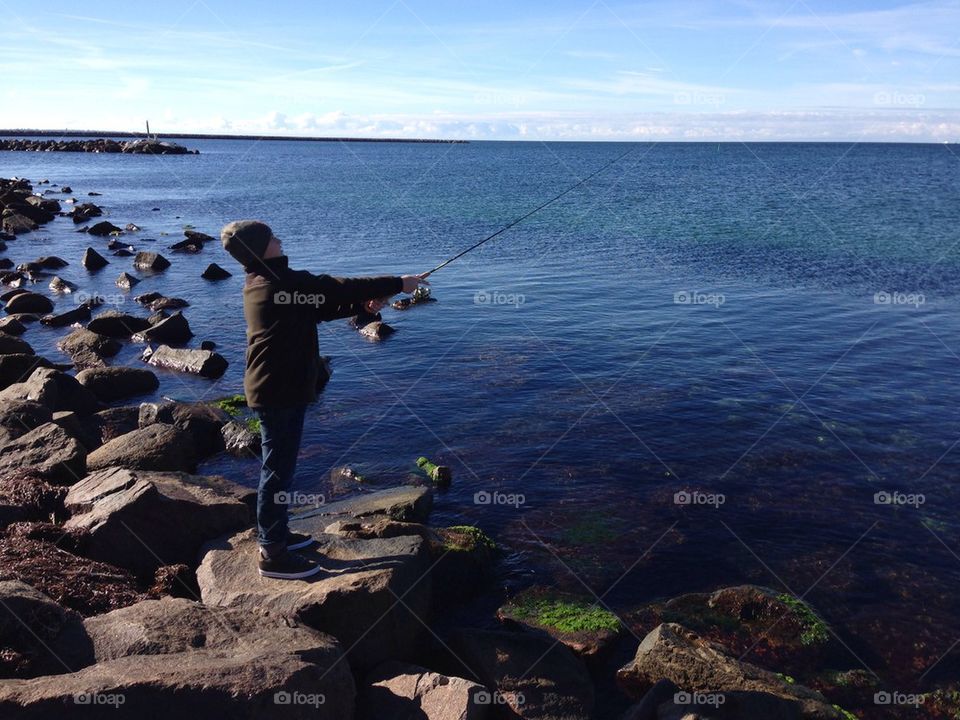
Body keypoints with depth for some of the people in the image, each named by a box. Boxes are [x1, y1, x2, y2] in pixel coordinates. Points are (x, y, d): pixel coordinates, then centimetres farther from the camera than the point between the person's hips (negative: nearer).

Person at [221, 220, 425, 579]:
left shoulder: (260, 283, 10)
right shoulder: (285, 282, -20)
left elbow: (321, 306, 14)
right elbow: (339, 289, -17)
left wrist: (364, 304, 3)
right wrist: (398, 284, -8)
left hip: (273, 388, 10)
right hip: (280, 390, -10)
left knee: (279, 463, 20)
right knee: (278, 468, -3)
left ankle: (275, 533, 34)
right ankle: (272, 554, 5)